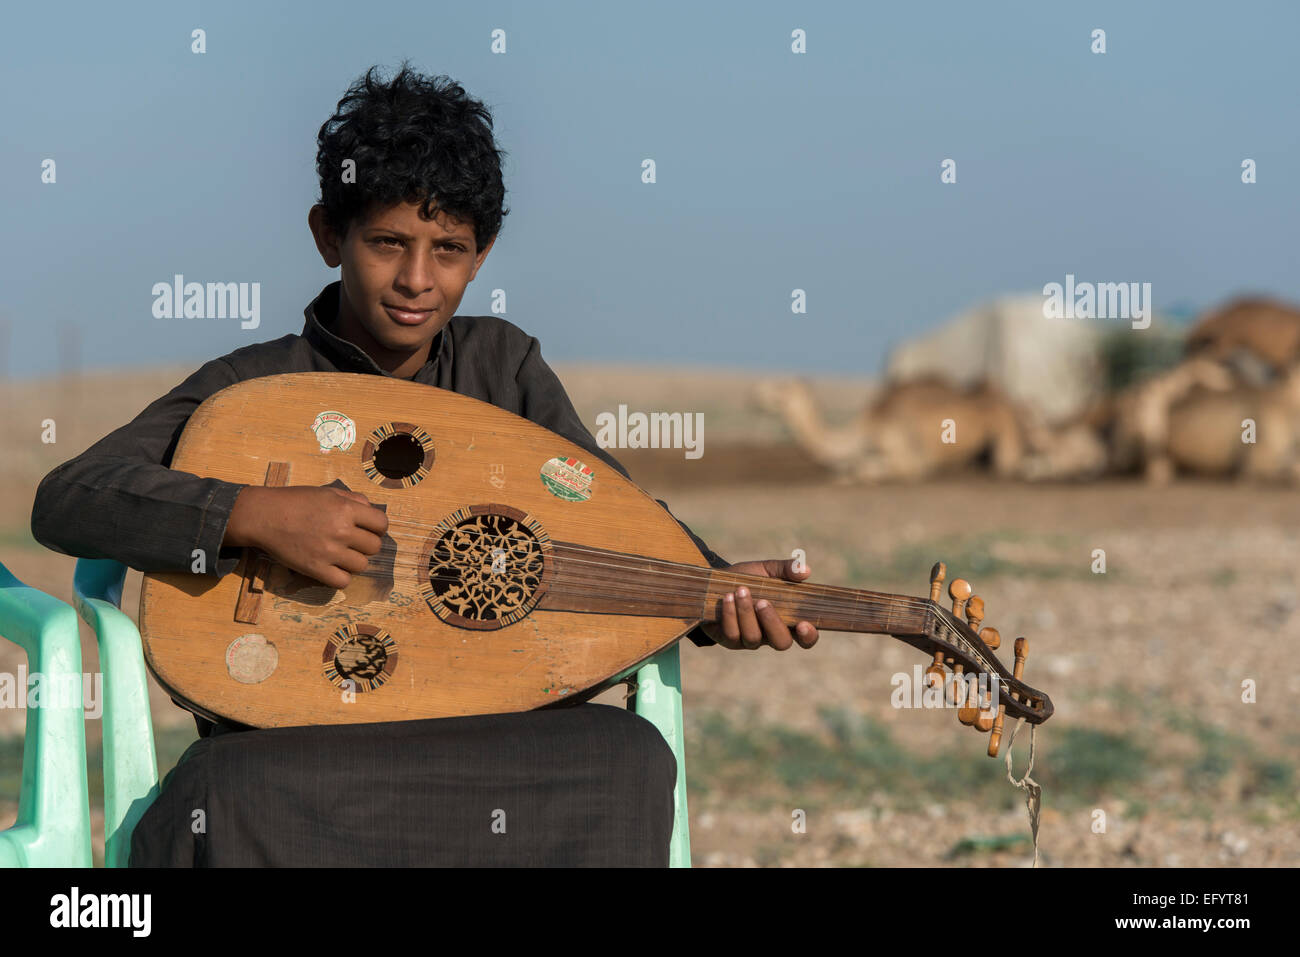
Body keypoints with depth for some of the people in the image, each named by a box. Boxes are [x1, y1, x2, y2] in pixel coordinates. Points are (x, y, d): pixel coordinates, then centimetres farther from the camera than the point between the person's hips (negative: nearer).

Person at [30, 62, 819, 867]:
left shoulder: (503, 364, 11)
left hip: (474, 730, 4)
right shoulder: (251, 387, -2)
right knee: (222, 801, -40)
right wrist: (255, 515, -25)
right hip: (285, 741, -4)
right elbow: (67, 501, -12)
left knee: (630, 757, -27)